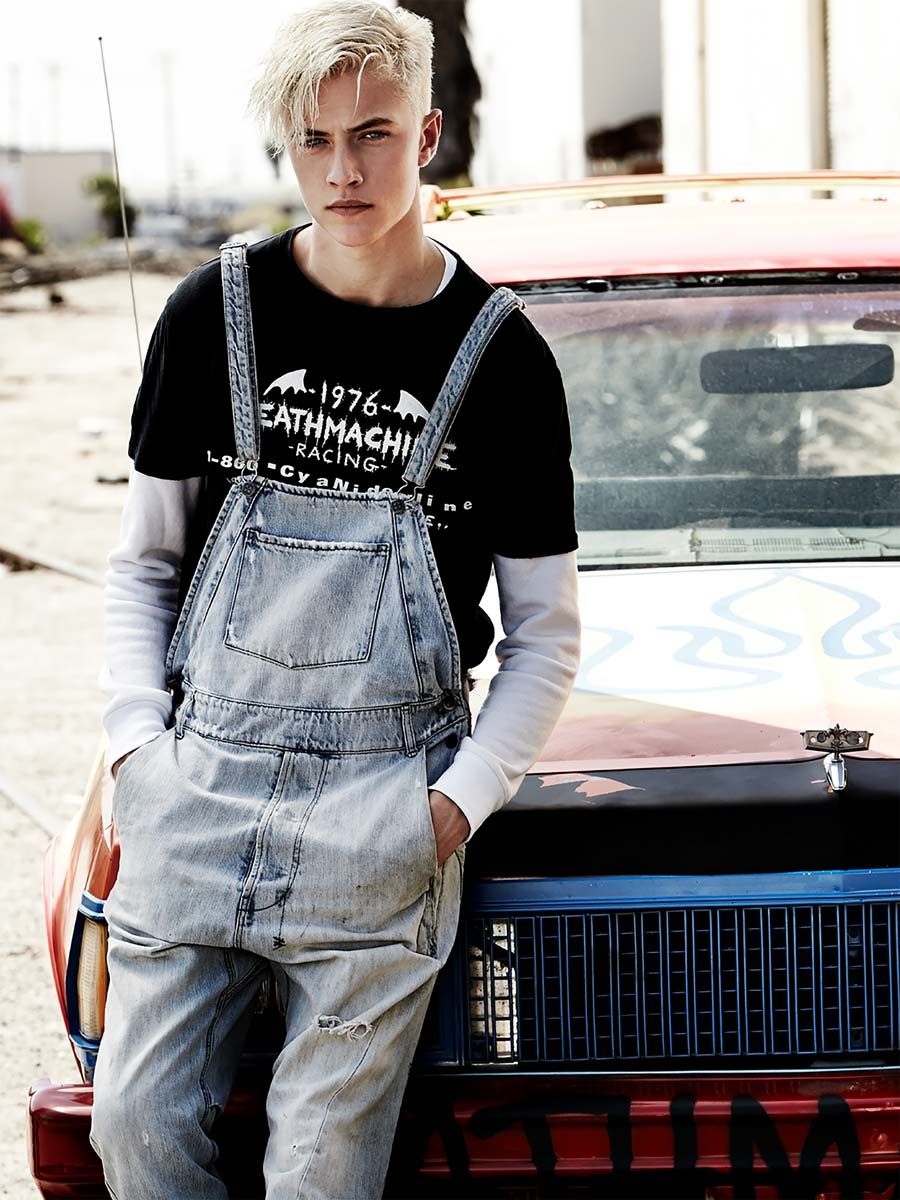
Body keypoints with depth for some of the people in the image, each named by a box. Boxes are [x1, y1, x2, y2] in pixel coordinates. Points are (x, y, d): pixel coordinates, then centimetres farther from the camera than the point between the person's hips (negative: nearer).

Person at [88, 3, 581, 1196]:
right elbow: (142, 564, 13)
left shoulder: (499, 353, 0)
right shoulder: (216, 313, 4)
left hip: (382, 813, -2)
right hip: (198, 782, 2)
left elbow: (545, 638, 5)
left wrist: (461, 798, -7)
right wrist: (139, 740, -1)